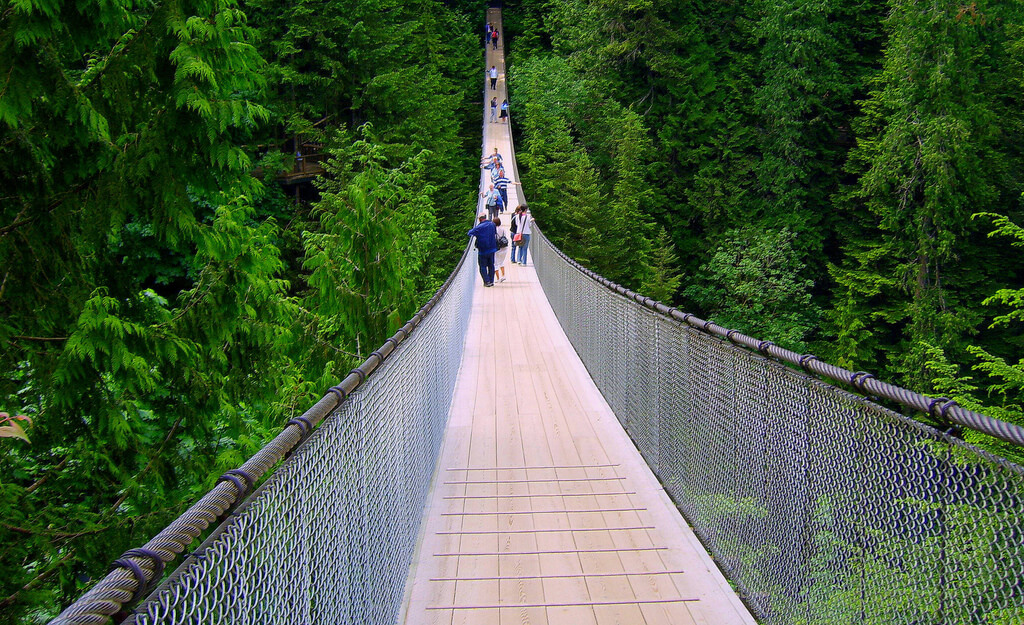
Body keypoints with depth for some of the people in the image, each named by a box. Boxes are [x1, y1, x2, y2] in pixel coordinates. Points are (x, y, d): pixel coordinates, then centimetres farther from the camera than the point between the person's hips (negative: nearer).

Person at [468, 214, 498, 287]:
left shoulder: (479, 227, -17)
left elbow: (469, 233, -13)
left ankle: (487, 281, 1)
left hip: (483, 251, -5)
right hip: (492, 249, 5)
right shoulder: (492, 224, 1)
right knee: (491, 265, 14)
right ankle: (491, 281, 18)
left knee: (483, 267, 5)